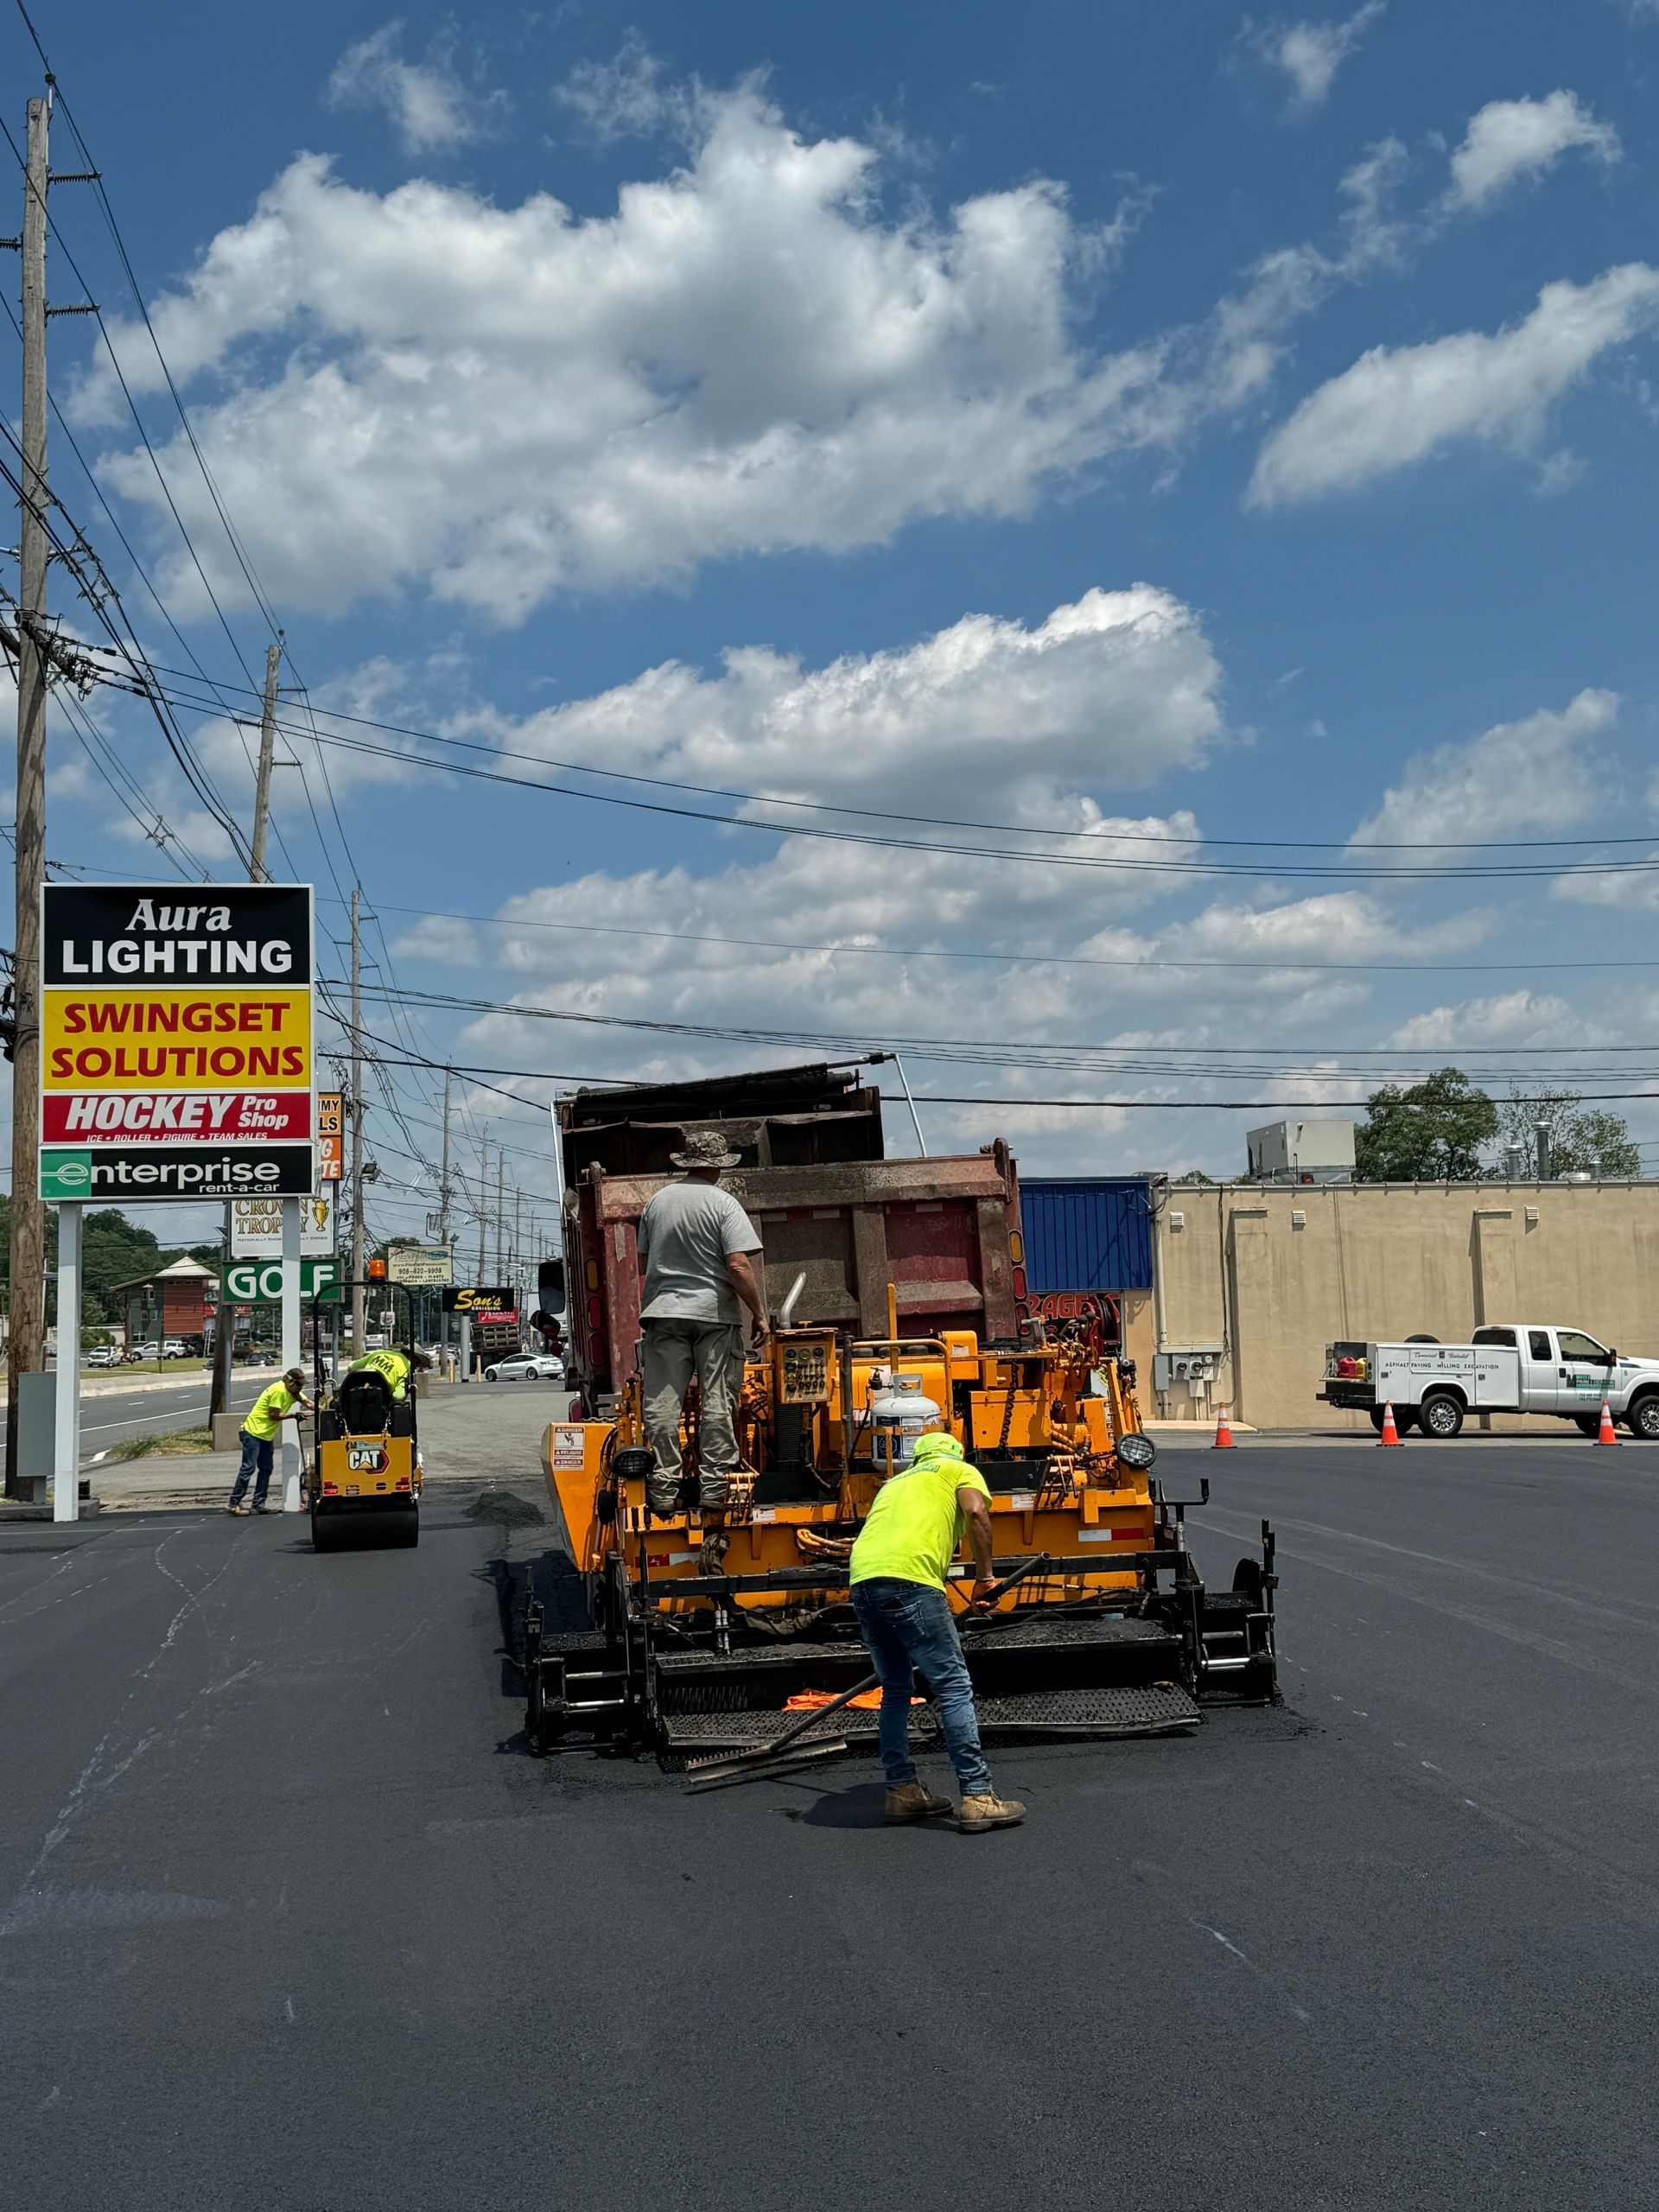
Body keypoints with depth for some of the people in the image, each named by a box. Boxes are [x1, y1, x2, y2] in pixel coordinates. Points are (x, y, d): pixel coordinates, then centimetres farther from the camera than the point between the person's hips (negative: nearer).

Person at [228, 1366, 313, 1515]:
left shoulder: (293, 1391, 7)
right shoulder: (278, 1390, -22)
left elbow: (307, 1402, -5)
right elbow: (274, 1415, -21)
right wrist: (294, 1415, -18)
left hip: (267, 1436, 9)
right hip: (253, 1432, -9)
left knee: (266, 1469, 5)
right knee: (248, 1468, -9)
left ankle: (258, 1505, 6)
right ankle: (234, 1503, -4)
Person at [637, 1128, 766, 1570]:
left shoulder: (657, 1202, 9)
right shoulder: (723, 1204, -5)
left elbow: (643, 1262, 17)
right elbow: (739, 1266, -13)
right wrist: (759, 1313, -4)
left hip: (663, 1313, 3)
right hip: (714, 1313, -3)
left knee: (661, 1406, 3)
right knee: (718, 1407, 2)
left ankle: (663, 1496, 0)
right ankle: (714, 1494, 0)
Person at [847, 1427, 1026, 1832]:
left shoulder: (896, 1482, 37)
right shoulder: (960, 1470, 20)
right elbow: (976, 1513, -3)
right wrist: (984, 1577, 4)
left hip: (862, 1579, 7)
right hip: (908, 1577, -7)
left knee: (896, 1690, 20)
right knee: (953, 1685, -4)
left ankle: (902, 1791, 23)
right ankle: (977, 1798, -7)